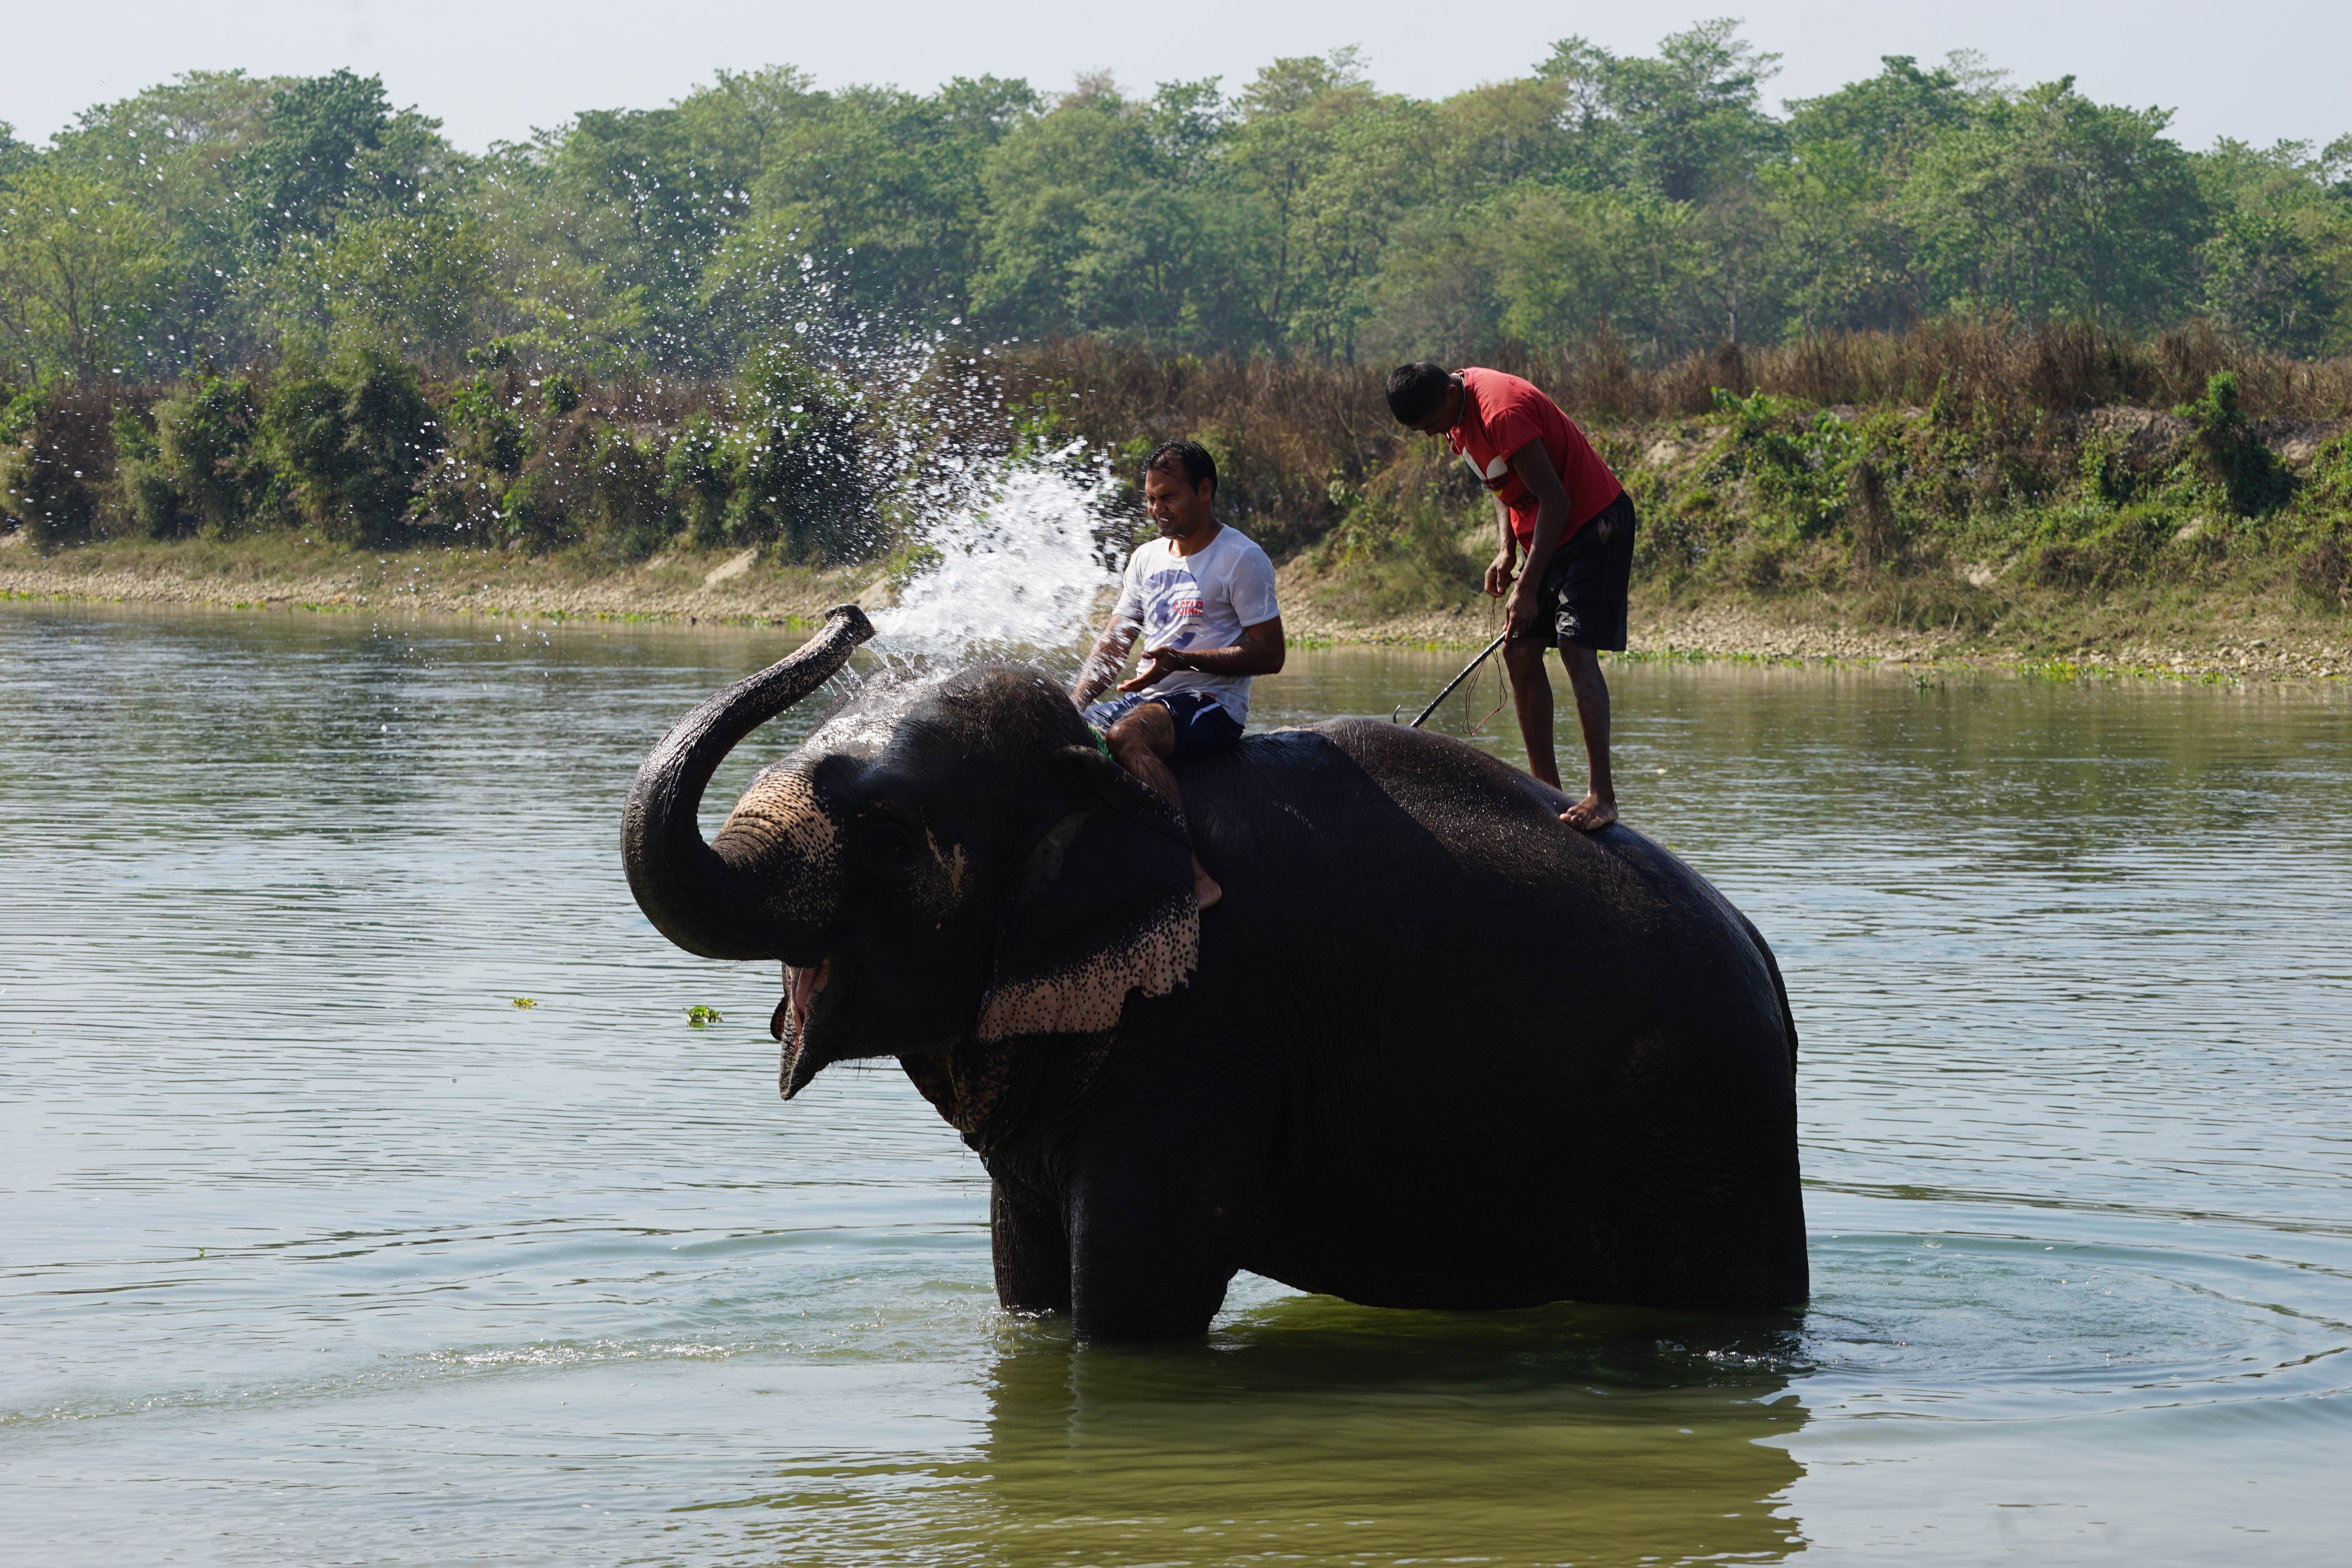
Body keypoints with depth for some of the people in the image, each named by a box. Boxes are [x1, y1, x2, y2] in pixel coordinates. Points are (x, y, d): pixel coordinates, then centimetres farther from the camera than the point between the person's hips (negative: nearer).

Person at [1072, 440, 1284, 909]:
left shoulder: (1242, 559, -4)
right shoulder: (1146, 558, 17)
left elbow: (1269, 655, -9)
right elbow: (1112, 646, 16)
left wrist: (1184, 660, -19)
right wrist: (1073, 706, -1)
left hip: (1213, 703, -7)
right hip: (1149, 698, 7)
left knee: (1125, 737, -36)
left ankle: (1194, 876, -40)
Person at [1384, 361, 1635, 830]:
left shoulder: (1503, 411, -28)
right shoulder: (1455, 410, 1)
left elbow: (1555, 500, -27)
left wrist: (1528, 588, -26)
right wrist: (1507, 550, 2)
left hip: (1593, 524, -9)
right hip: (1544, 532, 9)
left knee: (1577, 649, -19)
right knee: (1520, 654, 3)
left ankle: (1603, 796, -21)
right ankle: (1546, 787, 9)